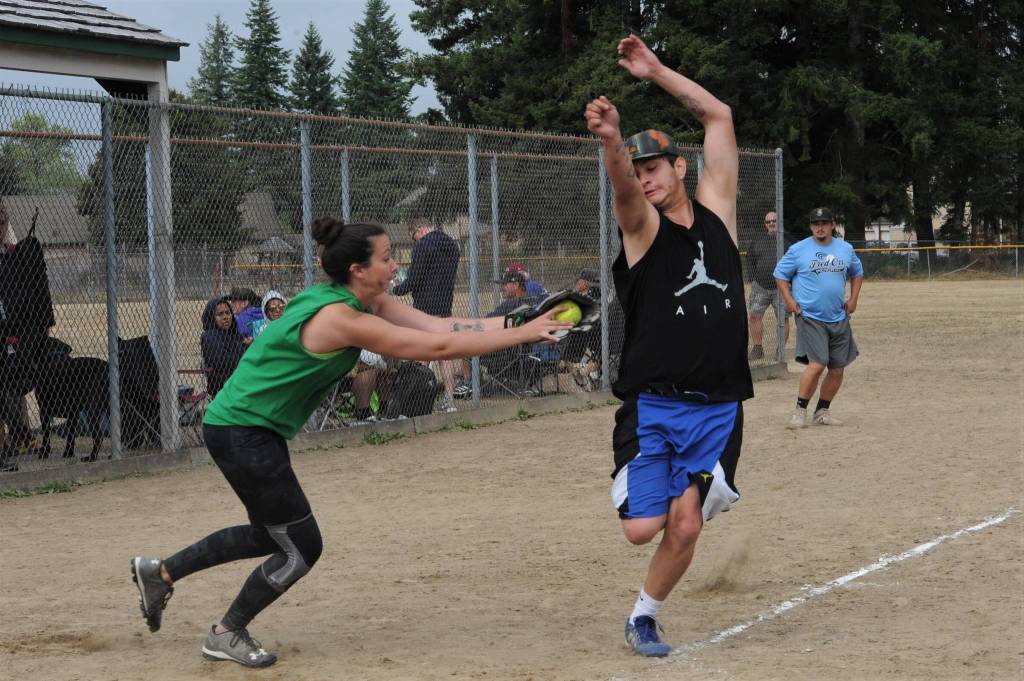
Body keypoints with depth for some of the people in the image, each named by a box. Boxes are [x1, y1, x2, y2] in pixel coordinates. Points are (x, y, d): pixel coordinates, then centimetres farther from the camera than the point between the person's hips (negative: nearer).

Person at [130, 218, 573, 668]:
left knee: (269, 533, 25)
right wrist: (523, 334, -24)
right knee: (301, 546, -1)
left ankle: (159, 573, 35)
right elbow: (438, 347, -28)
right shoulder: (339, 318, -27)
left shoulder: (368, 303, 2)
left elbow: (438, 326, -4)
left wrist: (518, 321, -12)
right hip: (241, 433, -10)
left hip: (253, 431, 10)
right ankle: (226, 635, 16)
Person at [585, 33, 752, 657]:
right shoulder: (643, 226, 0)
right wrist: (611, 141, -46)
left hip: (718, 407, 2)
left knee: (685, 527, -3)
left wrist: (658, 73, 6)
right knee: (643, 528, -9)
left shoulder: (716, 211, 9)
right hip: (653, 405, -2)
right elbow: (623, 186, -24)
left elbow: (719, 117, 11)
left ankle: (644, 617, 19)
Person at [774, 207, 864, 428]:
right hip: (809, 317, -5)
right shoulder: (798, 250, -3)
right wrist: (789, 301, -7)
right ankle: (800, 411, -9)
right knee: (817, 364, -19)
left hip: (839, 319, 5)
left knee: (837, 369, 5)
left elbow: (857, 273, 25)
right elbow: (780, 275, 5)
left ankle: (822, 411, 19)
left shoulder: (845, 249, 9)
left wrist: (853, 299, 11)